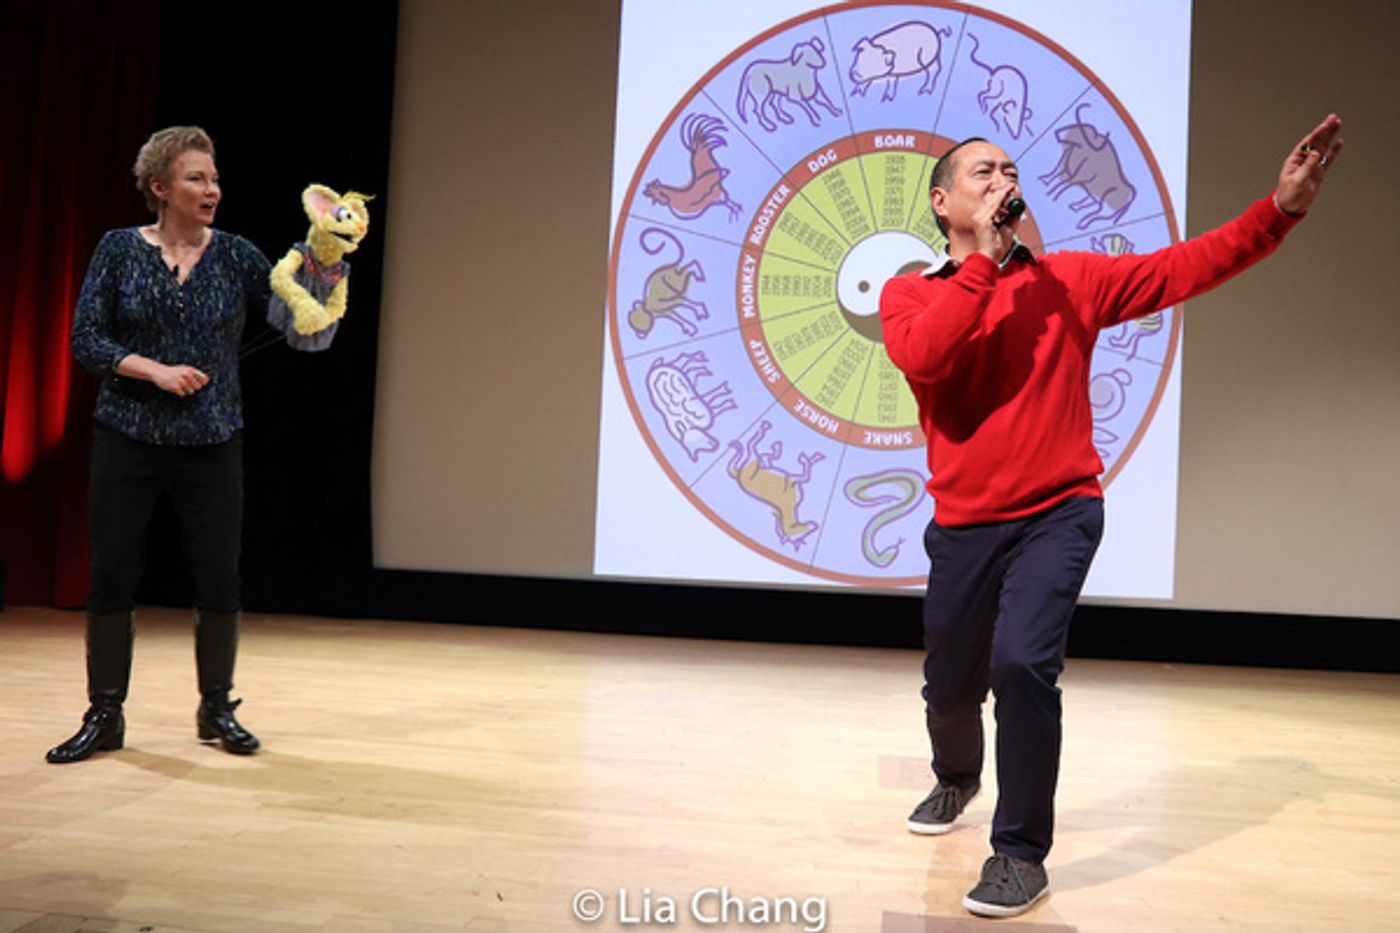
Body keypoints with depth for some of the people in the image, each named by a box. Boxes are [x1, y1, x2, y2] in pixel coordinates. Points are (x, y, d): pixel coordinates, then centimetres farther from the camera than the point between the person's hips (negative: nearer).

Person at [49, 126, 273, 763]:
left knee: (220, 579, 2)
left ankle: (217, 710, 19)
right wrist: (156, 370, -16)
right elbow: (85, 339, -4)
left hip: (212, 444, 1)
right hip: (127, 441, -1)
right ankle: (104, 716, 17)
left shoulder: (235, 255, 3)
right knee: (111, 576, 2)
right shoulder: (120, 249, 0)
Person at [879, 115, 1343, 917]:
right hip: (964, 525, 2)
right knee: (950, 686, 15)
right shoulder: (910, 293, 1)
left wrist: (1281, 209, -18)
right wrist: (985, 256, -17)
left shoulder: (1070, 279, 3)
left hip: (1059, 515, -1)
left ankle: (1022, 852, -2)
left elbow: (1183, 268, -5)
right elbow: (922, 358, -20)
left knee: (1023, 665, -22)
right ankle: (958, 779, 51)